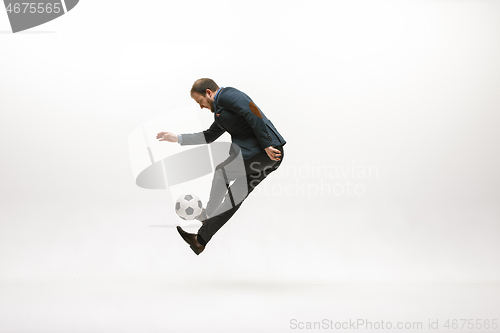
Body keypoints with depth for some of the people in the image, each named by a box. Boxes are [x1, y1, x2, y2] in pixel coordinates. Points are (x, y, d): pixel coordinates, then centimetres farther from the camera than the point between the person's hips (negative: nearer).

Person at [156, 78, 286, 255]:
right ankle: (201, 240, 13)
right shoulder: (221, 111, 26)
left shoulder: (227, 94, -5)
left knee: (221, 172, 0)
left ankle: (205, 216, 16)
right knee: (233, 199, 9)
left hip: (269, 152, -10)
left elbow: (253, 113, -19)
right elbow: (208, 136, 34)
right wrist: (177, 138, 31)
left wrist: (267, 145, -21)